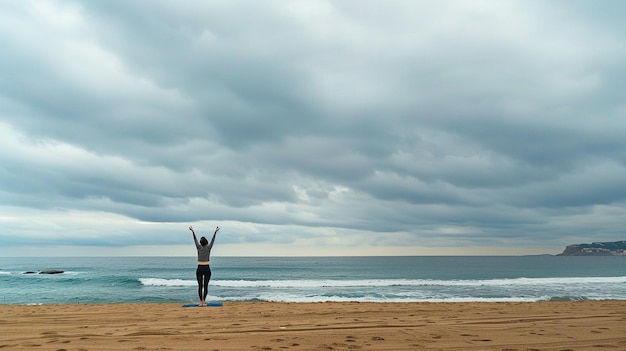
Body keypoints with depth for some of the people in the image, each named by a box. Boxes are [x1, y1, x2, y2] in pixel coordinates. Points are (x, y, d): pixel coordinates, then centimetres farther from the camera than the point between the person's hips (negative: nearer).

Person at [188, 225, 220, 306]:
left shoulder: (199, 247, 0)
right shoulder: (208, 248, -2)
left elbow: (195, 239, 8)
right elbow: (213, 240, 6)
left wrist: (192, 231, 18)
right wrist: (215, 231, 14)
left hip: (199, 269, 1)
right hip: (207, 269, -1)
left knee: (200, 286, 4)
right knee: (205, 286, 1)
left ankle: (201, 301, 1)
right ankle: (204, 301, -3)